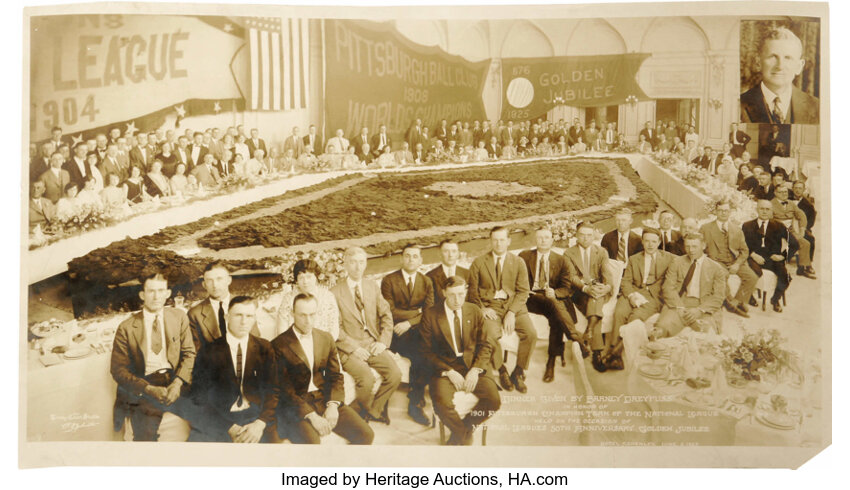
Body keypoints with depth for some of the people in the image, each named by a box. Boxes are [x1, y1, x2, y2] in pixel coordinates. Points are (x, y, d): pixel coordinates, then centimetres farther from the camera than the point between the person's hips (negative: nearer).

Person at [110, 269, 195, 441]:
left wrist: (178, 382, -11)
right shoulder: (126, 328, 2)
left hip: (175, 382, 4)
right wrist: (149, 389, -15)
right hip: (144, 386, -3)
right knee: (145, 434, -28)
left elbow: (189, 353, 9)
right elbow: (118, 369, -1)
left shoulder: (179, 317, 10)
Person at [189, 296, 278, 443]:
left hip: (255, 418, 1)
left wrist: (261, 423, -12)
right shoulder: (209, 351, 7)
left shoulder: (264, 348, 12)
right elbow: (200, 397, 0)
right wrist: (229, 428, -12)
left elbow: (273, 391, 6)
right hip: (218, 420, -1)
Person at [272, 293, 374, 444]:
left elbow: (335, 376, 10)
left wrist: (333, 405, -9)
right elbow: (284, 389, -9)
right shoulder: (279, 345, -6)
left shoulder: (326, 338, 11)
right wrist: (311, 415, -19)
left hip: (324, 398, 5)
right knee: (311, 442, -33)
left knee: (366, 434, -11)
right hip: (296, 405, -5)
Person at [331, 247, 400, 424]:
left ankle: (374, 408, 6)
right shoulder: (335, 293, -3)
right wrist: (353, 348, -16)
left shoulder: (373, 287, 12)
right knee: (367, 378, -28)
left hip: (373, 345, 5)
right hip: (350, 348, -4)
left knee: (395, 375, -18)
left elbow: (386, 315, 13)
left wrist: (383, 341, -1)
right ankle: (372, 411, 4)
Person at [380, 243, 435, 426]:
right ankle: (417, 402, -8)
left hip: (417, 331, 4)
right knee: (421, 357, -28)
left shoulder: (426, 282, 14)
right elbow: (390, 312, -6)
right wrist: (417, 311, -5)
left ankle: (416, 403, -10)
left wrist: (409, 322, -13)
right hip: (396, 334, -4)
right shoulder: (389, 280, 2)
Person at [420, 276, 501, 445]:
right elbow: (428, 351, -2)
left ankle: (465, 428, 5)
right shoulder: (430, 315, -2)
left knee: (494, 400, -22)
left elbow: (485, 345, 8)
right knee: (442, 404, -31)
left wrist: (475, 369, -9)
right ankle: (464, 434, 1)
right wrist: (449, 372, -14)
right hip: (444, 368, -2)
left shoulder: (475, 312, 7)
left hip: (472, 367, 3)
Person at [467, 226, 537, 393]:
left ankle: (518, 373, -2)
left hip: (514, 304, 1)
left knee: (531, 333, -24)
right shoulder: (478, 263, 6)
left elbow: (523, 291, 3)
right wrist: (482, 309, -10)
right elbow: (473, 291, 8)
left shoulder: (518, 262, 8)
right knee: (491, 335, -31)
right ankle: (502, 371, -2)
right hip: (490, 306, -1)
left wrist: (512, 312, -12)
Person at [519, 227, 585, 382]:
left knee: (556, 318, -36)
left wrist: (554, 293, -17)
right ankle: (578, 342, -39)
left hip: (554, 298, 2)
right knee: (554, 305, -36)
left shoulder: (560, 260, 14)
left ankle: (551, 363, -36)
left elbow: (567, 288, 7)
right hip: (531, 299, -1)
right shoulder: (524, 256, 13)